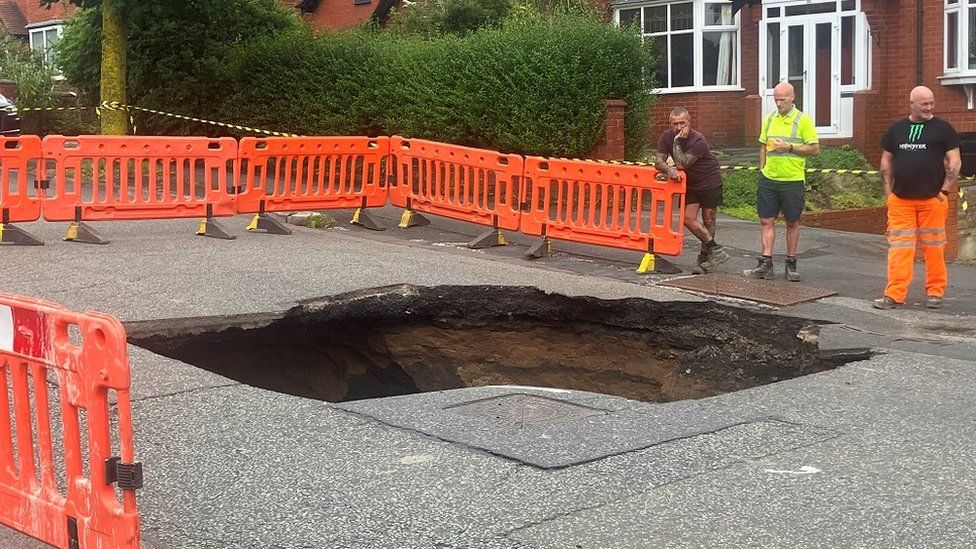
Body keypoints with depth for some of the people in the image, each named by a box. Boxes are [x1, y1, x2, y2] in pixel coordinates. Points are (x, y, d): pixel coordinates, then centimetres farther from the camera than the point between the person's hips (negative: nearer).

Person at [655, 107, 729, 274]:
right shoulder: (667, 136, -8)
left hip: (710, 183, -5)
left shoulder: (698, 141, -26)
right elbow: (659, 161, -14)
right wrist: (669, 169, -34)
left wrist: (677, 142, -28)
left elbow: (682, 164, -32)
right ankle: (716, 250, -4)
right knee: (688, 219, -9)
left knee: (708, 220, 5)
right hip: (690, 184, 5)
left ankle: (704, 257, 17)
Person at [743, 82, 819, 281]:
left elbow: (815, 149, -7)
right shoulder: (769, 119, 11)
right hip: (768, 179, 4)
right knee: (767, 220, 1)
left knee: (792, 223, 7)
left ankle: (791, 265, 16)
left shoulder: (803, 120, -4)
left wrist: (790, 148, -16)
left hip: (792, 180, -4)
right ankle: (766, 264, 2)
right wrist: (762, 170, 12)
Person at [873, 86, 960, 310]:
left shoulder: (943, 129, 2)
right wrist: (888, 191, 7)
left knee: (933, 248, 5)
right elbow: (886, 161, 16)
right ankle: (894, 295, 0)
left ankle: (935, 292, 15)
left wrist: (945, 191, -6)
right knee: (899, 248, -1)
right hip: (900, 200, 2)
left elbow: (955, 162, 1)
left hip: (932, 199, -2)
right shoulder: (897, 129, 11)